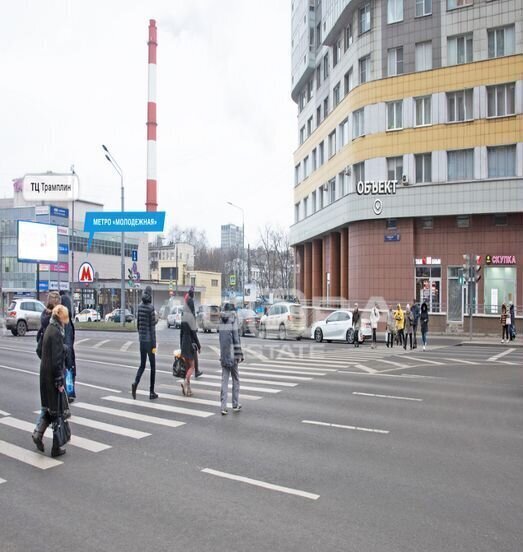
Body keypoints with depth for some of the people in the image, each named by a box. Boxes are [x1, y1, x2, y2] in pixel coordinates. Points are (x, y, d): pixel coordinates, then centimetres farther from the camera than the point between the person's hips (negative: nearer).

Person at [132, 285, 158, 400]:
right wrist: (154, 345, -12)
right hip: (149, 340, -6)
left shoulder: (140, 306, 5)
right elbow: (152, 328, -15)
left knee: (142, 365, 13)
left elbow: (138, 325, 12)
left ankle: (135, 383, -12)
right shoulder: (151, 307, -14)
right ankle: (151, 392, 9)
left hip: (141, 340, 6)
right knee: (153, 366, 6)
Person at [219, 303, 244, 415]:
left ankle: (223, 407, 3)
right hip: (232, 355, -4)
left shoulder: (222, 321, 7)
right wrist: (239, 355, -7)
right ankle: (235, 405, 17)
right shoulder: (233, 319, -10)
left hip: (223, 356, 4)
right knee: (235, 380, 10)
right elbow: (236, 338, -12)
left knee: (224, 381, 6)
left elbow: (222, 340, 10)